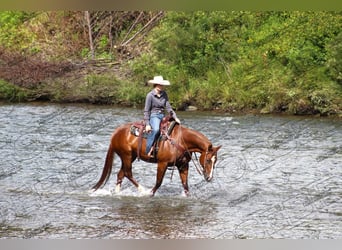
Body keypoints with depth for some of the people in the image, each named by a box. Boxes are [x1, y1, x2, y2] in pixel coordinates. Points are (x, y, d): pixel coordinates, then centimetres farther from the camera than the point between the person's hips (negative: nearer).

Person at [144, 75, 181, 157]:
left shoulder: (164, 94, 9)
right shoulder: (150, 95, -7)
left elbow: (168, 107, 9)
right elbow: (146, 110, -6)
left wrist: (175, 117, -4)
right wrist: (147, 124, -12)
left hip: (162, 116, 6)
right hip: (153, 116, -6)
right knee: (156, 129, -37)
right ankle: (149, 150, -30)